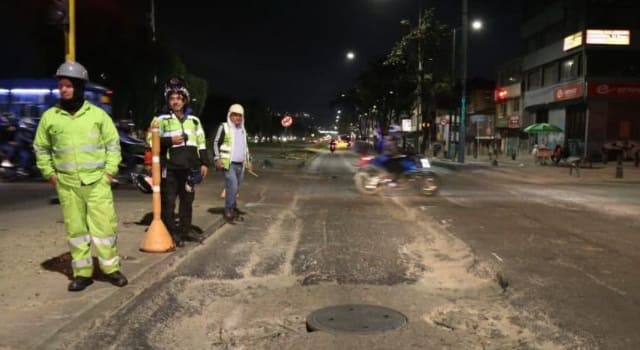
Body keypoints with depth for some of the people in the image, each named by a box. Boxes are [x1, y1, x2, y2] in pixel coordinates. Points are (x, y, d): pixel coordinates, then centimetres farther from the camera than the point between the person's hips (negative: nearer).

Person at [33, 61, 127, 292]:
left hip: (97, 181, -1)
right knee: (75, 228, 8)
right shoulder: (50, 116, 4)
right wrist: (49, 173, 5)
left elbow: (113, 143, 6)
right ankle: (82, 272, 18)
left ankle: (111, 268, 14)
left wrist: (110, 170, -2)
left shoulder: (97, 114, 0)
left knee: (103, 225, 0)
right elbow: (41, 148, 14)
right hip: (67, 184, 2)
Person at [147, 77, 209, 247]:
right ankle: (171, 232, 7)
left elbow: (201, 143, 15)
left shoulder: (193, 119, 13)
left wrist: (204, 163, 9)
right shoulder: (161, 119, 0)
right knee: (168, 201, -2)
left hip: (189, 167, 4)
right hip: (170, 167, -4)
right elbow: (150, 140, -3)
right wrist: (170, 140, -14)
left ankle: (185, 230, 22)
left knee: (187, 200, 11)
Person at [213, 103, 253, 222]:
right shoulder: (224, 127, -4)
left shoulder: (243, 130, 17)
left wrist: (248, 160, 21)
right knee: (232, 186, -15)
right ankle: (228, 211, -6)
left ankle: (233, 208, 19)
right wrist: (217, 158, -13)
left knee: (236, 188, 9)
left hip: (240, 164, 7)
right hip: (228, 163, -7)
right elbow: (216, 143, -4)